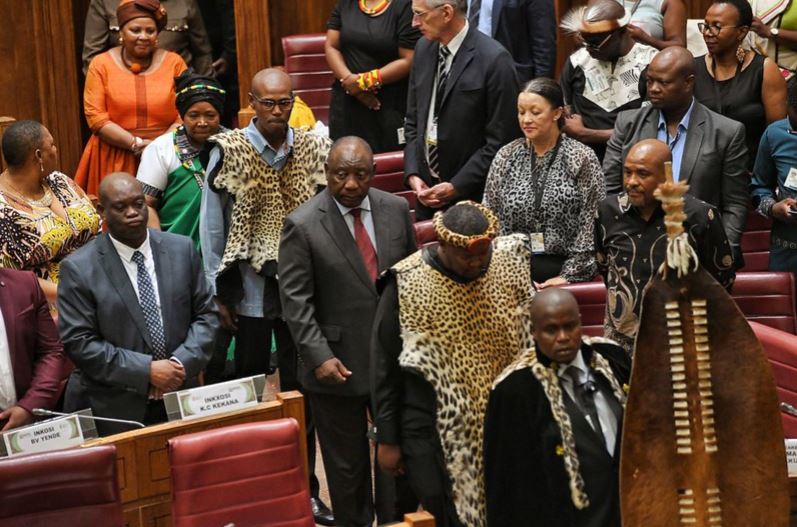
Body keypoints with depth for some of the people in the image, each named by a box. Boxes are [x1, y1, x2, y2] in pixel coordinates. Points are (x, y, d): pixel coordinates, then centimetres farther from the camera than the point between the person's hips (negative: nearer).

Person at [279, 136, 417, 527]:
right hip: (338, 364, -4)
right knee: (347, 465, 10)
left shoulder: (397, 210, 1)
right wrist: (320, 357, -20)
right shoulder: (302, 225, -11)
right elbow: (296, 301, -12)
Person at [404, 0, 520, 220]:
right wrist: (413, 174, 0)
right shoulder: (424, 49, 5)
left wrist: (456, 186, -14)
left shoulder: (494, 59, -15)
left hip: (473, 195, -5)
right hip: (428, 191, 6)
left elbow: (501, 140, -14)